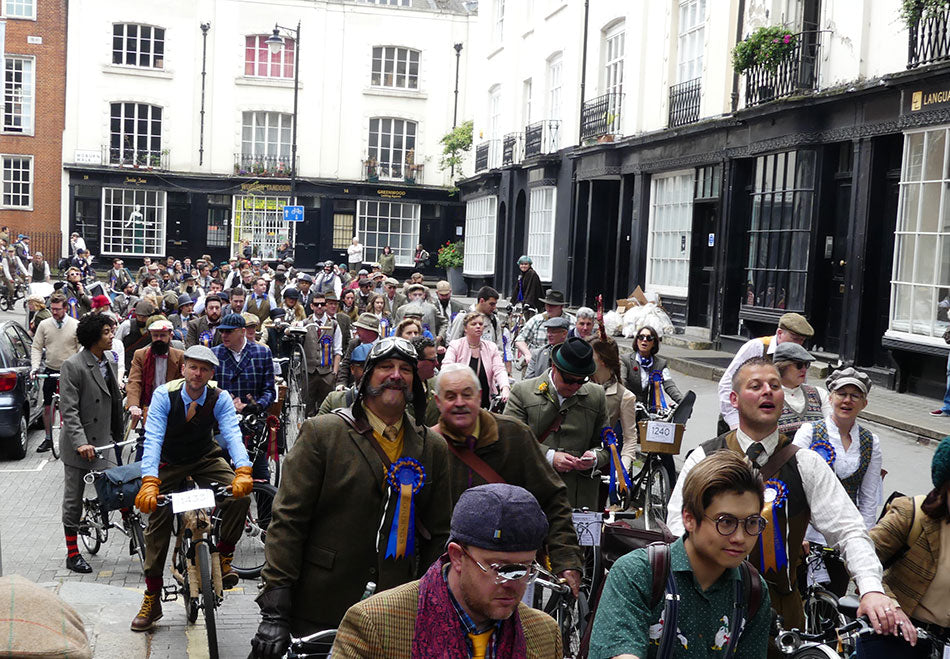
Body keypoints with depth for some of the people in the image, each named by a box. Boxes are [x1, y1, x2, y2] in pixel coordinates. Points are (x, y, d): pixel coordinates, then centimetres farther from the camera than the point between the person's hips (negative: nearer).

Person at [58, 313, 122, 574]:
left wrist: (117, 437, 15)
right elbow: (68, 409, -18)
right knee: (73, 500, 5)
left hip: (105, 442, 6)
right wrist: (80, 442, -26)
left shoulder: (109, 364, 9)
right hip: (79, 446, -6)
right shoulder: (72, 366, -13)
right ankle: (72, 554, 14)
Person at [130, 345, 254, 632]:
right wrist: (149, 481, -44)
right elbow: (153, 439, -30)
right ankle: (152, 599, 11)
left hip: (205, 459, 0)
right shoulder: (164, 395, -21)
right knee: (157, 523, -1)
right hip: (169, 462, 0)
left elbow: (232, 435, -28)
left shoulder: (220, 398, -17)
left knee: (240, 495, -25)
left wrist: (243, 471, -48)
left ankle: (223, 559, -7)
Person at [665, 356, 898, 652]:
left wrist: (871, 589, -22)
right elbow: (678, 525, -7)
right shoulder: (703, 458, -1)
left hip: (779, 607, 1)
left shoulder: (807, 465, 1)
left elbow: (849, 531, -6)